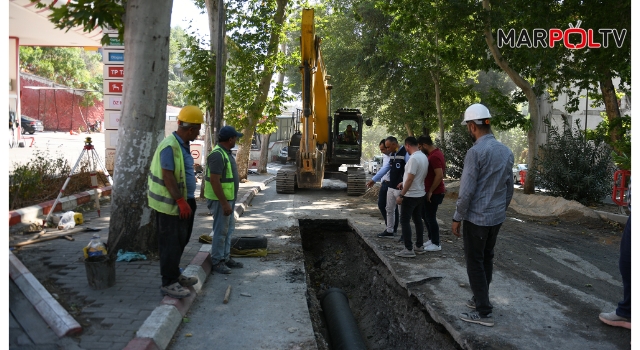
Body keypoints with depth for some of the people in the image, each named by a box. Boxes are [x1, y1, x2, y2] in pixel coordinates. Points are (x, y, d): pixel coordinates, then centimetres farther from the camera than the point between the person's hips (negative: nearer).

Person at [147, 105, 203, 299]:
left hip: (182, 202, 10)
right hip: (170, 204, -10)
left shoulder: (183, 144, 12)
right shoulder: (170, 146, -19)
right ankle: (168, 283, 9)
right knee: (171, 244, -1)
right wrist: (181, 201, -23)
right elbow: (167, 176, -23)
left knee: (180, 241, 18)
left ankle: (175, 275, 32)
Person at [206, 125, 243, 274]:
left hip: (228, 198, 10)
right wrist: (224, 203, -25)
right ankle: (217, 262, 8)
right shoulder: (217, 155, -21)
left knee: (229, 229, 16)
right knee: (221, 231, -2)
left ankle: (226, 258, 26)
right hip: (220, 200, -10)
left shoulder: (226, 153, 11)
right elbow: (215, 181, -25)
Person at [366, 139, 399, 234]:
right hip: (384, 183, 8)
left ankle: (393, 228, 19)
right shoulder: (384, 155, 8)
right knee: (381, 205, 13)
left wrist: (373, 180, -29)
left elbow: (386, 169, -25)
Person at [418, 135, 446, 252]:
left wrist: (430, 192, -21)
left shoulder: (434, 156, -22)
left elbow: (439, 175, -27)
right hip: (431, 191, 10)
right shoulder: (434, 153, 11)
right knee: (425, 215, 18)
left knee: (430, 217, -1)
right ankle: (431, 239, 27)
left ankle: (436, 244, 9)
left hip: (434, 193, -10)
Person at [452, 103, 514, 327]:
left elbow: (467, 190, -19)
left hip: (476, 217, -8)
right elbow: (509, 188, 12)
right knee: (487, 259, 18)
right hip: (497, 217, 8)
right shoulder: (506, 151, 5)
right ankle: (480, 299, 31)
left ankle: (483, 312, 7)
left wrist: (457, 218, -10)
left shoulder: (476, 151, -18)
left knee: (475, 263, 2)